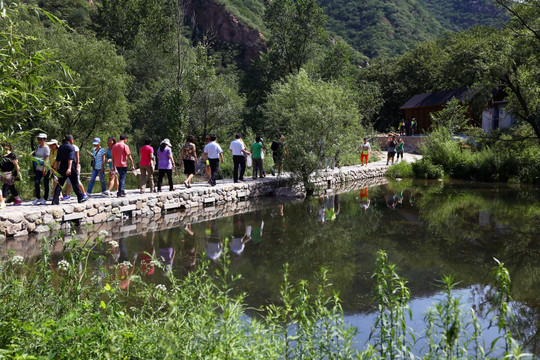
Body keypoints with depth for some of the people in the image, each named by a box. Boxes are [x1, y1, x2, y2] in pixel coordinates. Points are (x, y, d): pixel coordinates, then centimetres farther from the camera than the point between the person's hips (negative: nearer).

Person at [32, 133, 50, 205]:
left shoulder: (46, 148, -10)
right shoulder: (38, 147, 11)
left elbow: (46, 158, -18)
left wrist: (44, 168, -26)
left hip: (46, 168, -6)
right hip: (38, 168, 6)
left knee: (45, 184, 1)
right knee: (36, 182, -6)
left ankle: (44, 199, 8)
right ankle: (38, 198, 4)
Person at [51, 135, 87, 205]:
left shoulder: (60, 147, 12)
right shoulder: (71, 147, -6)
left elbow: (57, 160, 10)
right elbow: (70, 158, -18)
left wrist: (56, 169, 12)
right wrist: (69, 168, -26)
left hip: (62, 167, 5)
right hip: (71, 166, -5)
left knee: (59, 184, 3)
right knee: (75, 183, 8)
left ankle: (55, 200, -7)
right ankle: (80, 197, 18)